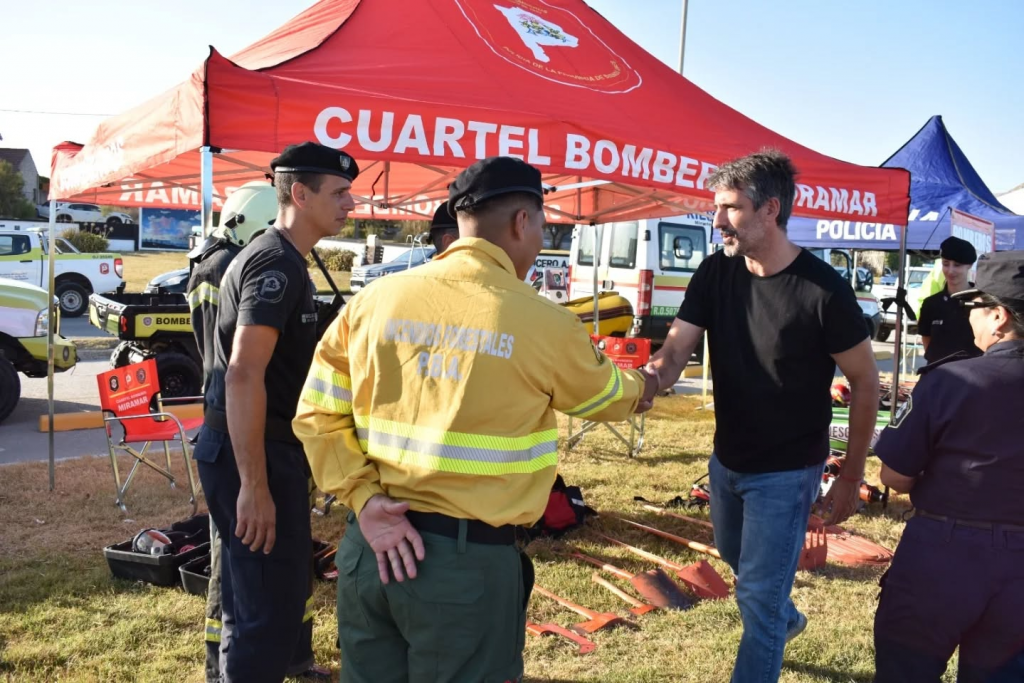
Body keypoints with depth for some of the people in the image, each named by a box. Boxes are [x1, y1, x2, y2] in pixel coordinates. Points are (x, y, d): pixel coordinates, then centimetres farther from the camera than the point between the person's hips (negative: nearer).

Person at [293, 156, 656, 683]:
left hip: (368, 546, 4)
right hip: (468, 560, -4)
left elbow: (317, 416, 2)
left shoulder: (372, 300, 0)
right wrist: (644, 381, 31)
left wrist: (363, 499, 0)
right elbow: (610, 399, 10)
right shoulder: (544, 324, -10)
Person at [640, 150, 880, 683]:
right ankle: (785, 618, 58)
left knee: (758, 594, -1)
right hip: (727, 461, 6)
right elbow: (675, 352, -12)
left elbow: (865, 383, -11)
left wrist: (851, 478, -9)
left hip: (786, 472, -6)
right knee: (741, 563, 28)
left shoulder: (822, 289, -21)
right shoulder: (715, 273, -8)